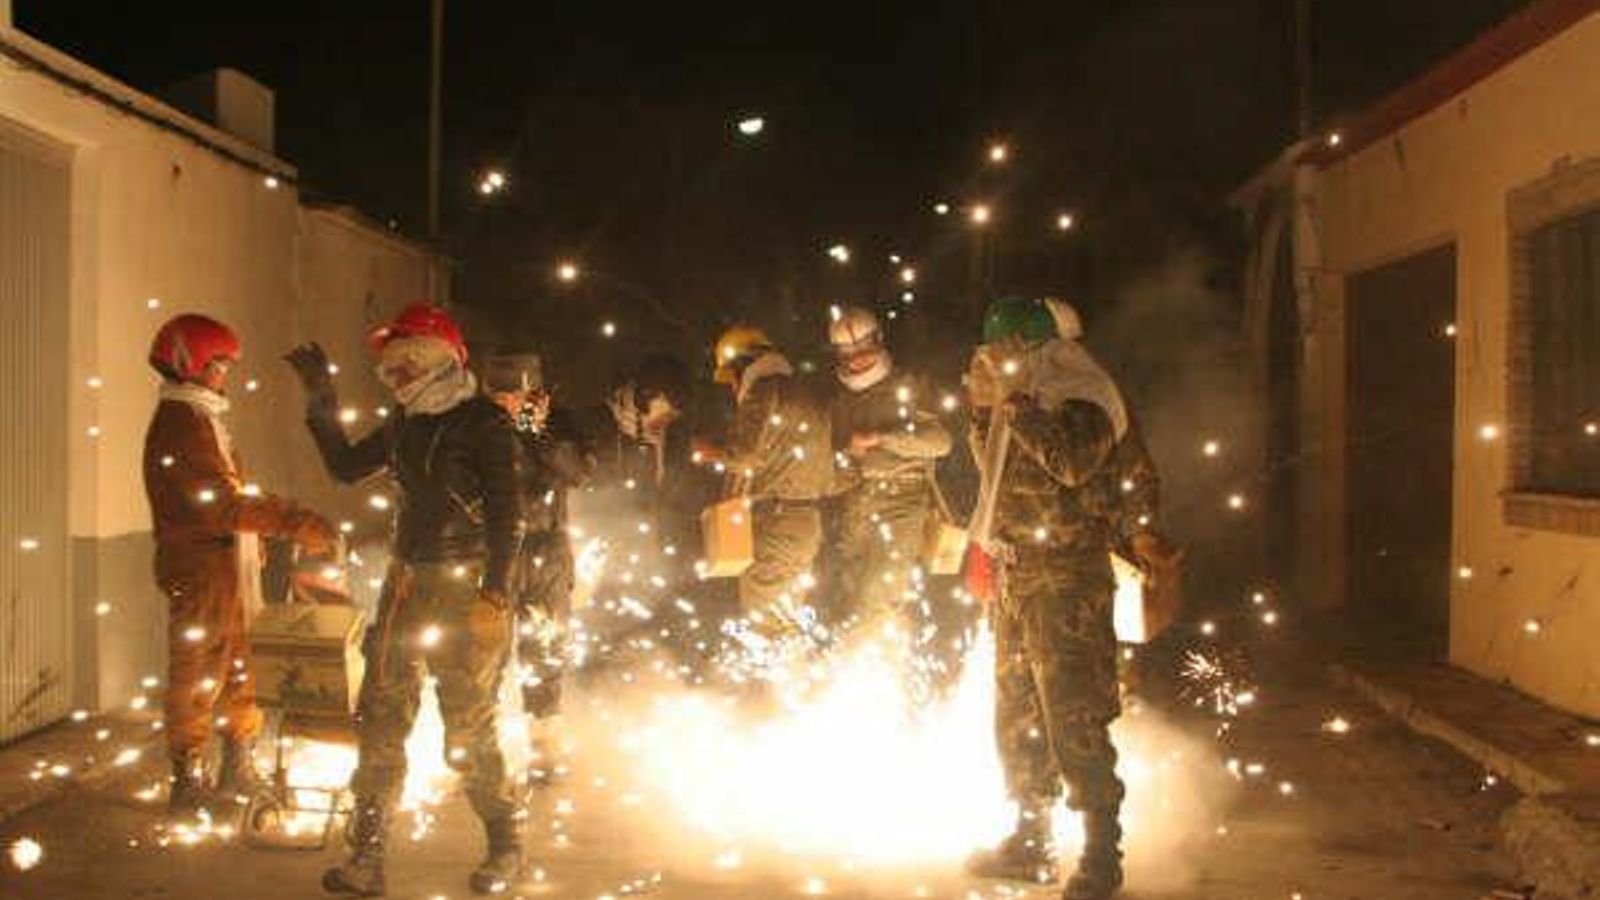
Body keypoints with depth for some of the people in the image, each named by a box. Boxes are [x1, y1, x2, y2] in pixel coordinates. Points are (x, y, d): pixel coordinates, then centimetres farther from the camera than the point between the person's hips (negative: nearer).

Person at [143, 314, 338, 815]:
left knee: (238, 671, 16)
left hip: (225, 571, 10)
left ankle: (237, 770, 27)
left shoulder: (201, 417, 17)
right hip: (199, 572, -10)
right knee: (196, 679, -1)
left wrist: (293, 523, 12)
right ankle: (187, 784, 9)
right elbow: (220, 502, -24)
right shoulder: (181, 422, -15)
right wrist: (295, 523, -25)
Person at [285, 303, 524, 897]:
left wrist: (495, 594, -21)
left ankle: (504, 846, 20)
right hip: (406, 585, 7)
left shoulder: (484, 422, -10)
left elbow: (505, 515, -15)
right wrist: (321, 401, 16)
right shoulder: (406, 425, 12)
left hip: (465, 591, -7)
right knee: (380, 721, 5)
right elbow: (346, 467, 22)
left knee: (469, 732, 1)